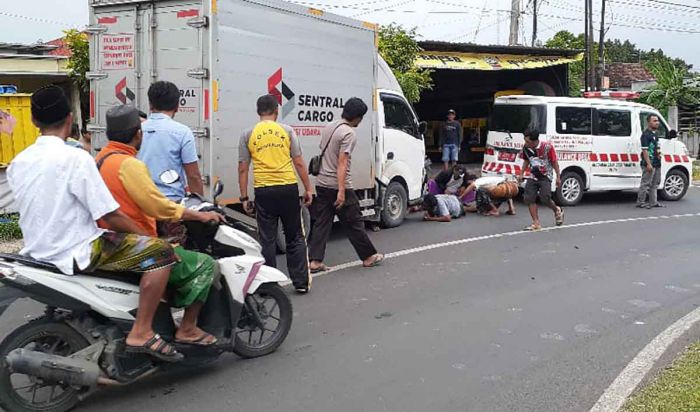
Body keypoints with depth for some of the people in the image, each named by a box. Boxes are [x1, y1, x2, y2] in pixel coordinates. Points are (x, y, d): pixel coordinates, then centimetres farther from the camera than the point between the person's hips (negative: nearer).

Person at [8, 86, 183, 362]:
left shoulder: (18, 163, 6)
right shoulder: (75, 158, -18)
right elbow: (111, 217, -19)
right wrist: (148, 237, -4)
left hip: (38, 250, 9)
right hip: (77, 254, -9)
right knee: (161, 251, -10)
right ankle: (141, 334, -12)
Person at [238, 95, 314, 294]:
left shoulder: (248, 135, 4)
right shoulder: (287, 130, 3)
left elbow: (243, 169, 3)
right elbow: (299, 163, 2)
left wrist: (244, 197, 8)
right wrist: (308, 188, 9)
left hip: (263, 191, 0)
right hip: (288, 188, 0)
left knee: (267, 240, 8)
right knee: (296, 238, 11)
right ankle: (301, 282, 13)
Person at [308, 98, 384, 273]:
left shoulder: (328, 128, 11)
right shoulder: (349, 133, -14)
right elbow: (342, 163, -21)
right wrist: (341, 191, -23)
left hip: (321, 184, 8)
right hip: (338, 186, -8)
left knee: (321, 223, 8)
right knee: (354, 224, 6)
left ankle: (315, 261, 5)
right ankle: (368, 257, 19)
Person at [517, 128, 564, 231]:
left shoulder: (547, 147, -19)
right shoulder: (526, 148, -6)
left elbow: (554, 162, -9)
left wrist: (558, 177, -7)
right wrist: (521, 174, 9)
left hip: (545, 176, -5)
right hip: (533, 176, 5)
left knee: (545, 198, -14)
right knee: (529, 198, -6)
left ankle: (557, 211, 21)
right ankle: (536, 223, 2)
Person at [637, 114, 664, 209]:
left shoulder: (654, 134, 16)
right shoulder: (646, 134, -13)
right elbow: (645, 150, -19)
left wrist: (658, 152, 13)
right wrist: (648, 163, -24)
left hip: (657, 164, 10)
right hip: (649, 164, -10)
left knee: (654, 184, 14)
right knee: (646, 183, -5)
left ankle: (653, 202, 21)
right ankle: (640, 202, 3)